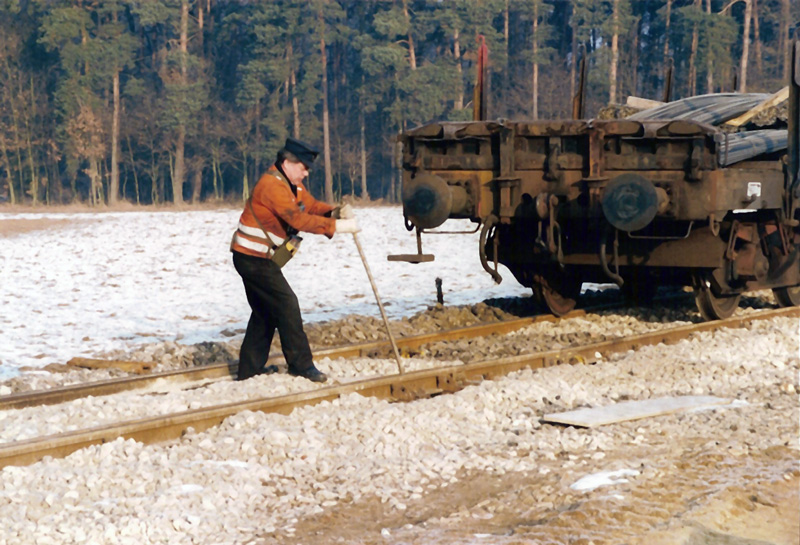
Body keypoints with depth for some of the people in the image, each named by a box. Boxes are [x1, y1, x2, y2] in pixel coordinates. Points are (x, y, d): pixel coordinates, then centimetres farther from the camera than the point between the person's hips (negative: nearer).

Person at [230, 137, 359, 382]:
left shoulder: (293, 184, 11)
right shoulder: (272, 185, -22)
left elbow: (312, 206, 6)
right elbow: (299, 219, -30)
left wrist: (336, 212, -14)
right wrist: (336, 226, -30)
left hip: (257, 258, 11)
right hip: (254, 258, -11)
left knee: (264, 311, 16)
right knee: (286, 304, -10)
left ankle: (249, 369, 22)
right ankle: (301, 364, -5)